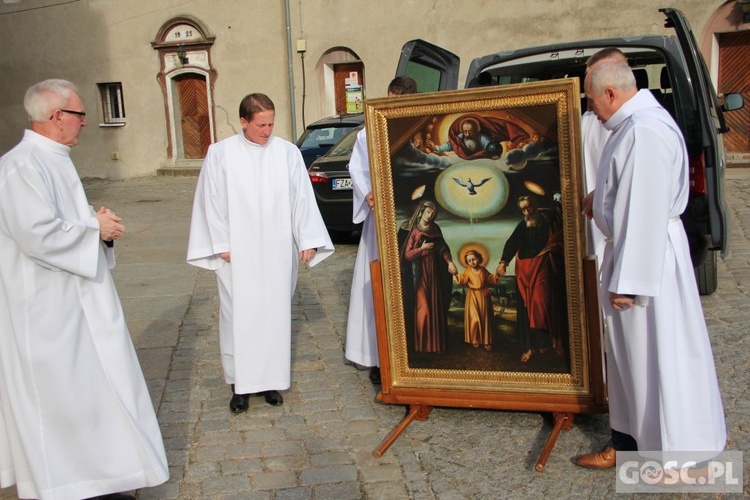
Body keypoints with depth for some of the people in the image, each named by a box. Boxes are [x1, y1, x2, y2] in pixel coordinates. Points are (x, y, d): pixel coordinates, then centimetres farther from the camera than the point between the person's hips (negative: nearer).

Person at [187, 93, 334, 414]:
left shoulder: (288, 152, 1)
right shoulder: (220, 153, -2)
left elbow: (302, 198, 2)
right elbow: (212, 202, 0)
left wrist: (308, 240, -1)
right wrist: (221, 245, -4)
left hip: (278, 252, 2)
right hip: (237, 252, -1)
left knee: (276, 313, 8)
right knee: (238, 315, 3)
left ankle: (270, 378, 22)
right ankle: (240, 382, 16)